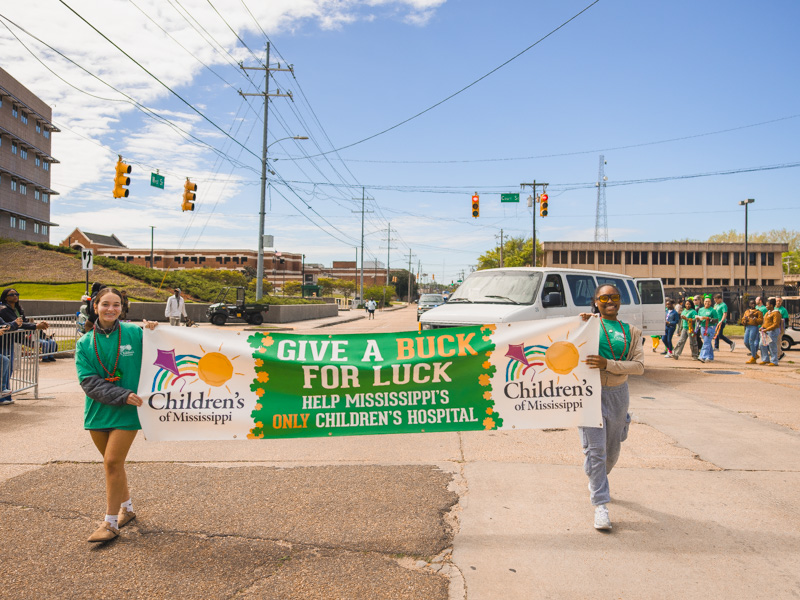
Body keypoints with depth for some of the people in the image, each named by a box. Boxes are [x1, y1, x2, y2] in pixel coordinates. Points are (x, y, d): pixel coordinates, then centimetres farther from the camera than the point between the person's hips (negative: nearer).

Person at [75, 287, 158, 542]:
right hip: (98, 411, 4)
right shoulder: (85, 343, 2)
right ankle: (126, 508, 36)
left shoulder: (134, 333, -4)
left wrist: (155, 332, -15)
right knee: (113, 464, 15)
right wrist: (122, 395, -18)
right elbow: (88, 381, -6)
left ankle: (111, 523, 6)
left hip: (126, 412, -3)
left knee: (113, 463, -7)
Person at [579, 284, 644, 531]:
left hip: (618, 393, 4)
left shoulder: (631, 332, 8)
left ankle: (597, 482, 45)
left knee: (612, 448, 17)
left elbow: (639, 365, -4)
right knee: (595, 449, -9)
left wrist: (607, 364, -19)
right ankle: (600, 505, -3)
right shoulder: (588, 323, 1)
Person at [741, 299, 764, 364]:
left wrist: (753, 317, -15)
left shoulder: (758, 312, 0)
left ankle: (753, 359, -2)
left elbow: (760, 321, -9)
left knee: (751, 342, -11)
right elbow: (743, 320, 19)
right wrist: (745, 319, -2)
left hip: (754, 327, -6)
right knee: (746, 342, 3)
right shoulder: (746, 311, 18)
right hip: (747, 328, 6)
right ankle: (755, 354, 24)